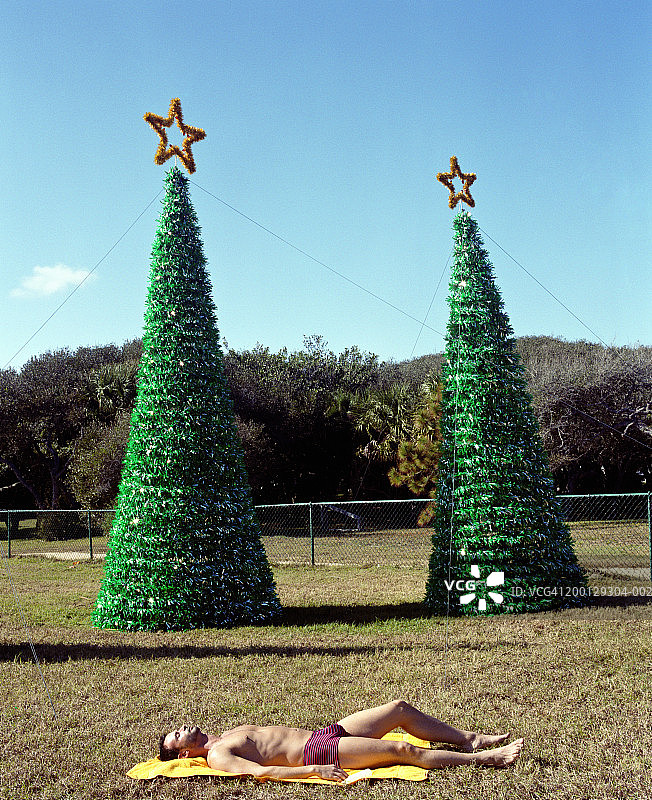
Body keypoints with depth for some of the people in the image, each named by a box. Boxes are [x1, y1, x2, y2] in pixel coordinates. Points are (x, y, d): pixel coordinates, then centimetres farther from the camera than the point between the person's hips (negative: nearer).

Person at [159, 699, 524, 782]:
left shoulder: (234, 732, 20)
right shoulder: (217, 755, -8)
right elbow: (260, 772, -21)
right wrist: (315, 771, -27)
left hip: (327, 733, 9)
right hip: (319, 752, -9)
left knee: (401, 708, 2)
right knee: (403, 749, -18)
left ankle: (471, 739, 11)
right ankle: (486, 758, -8)